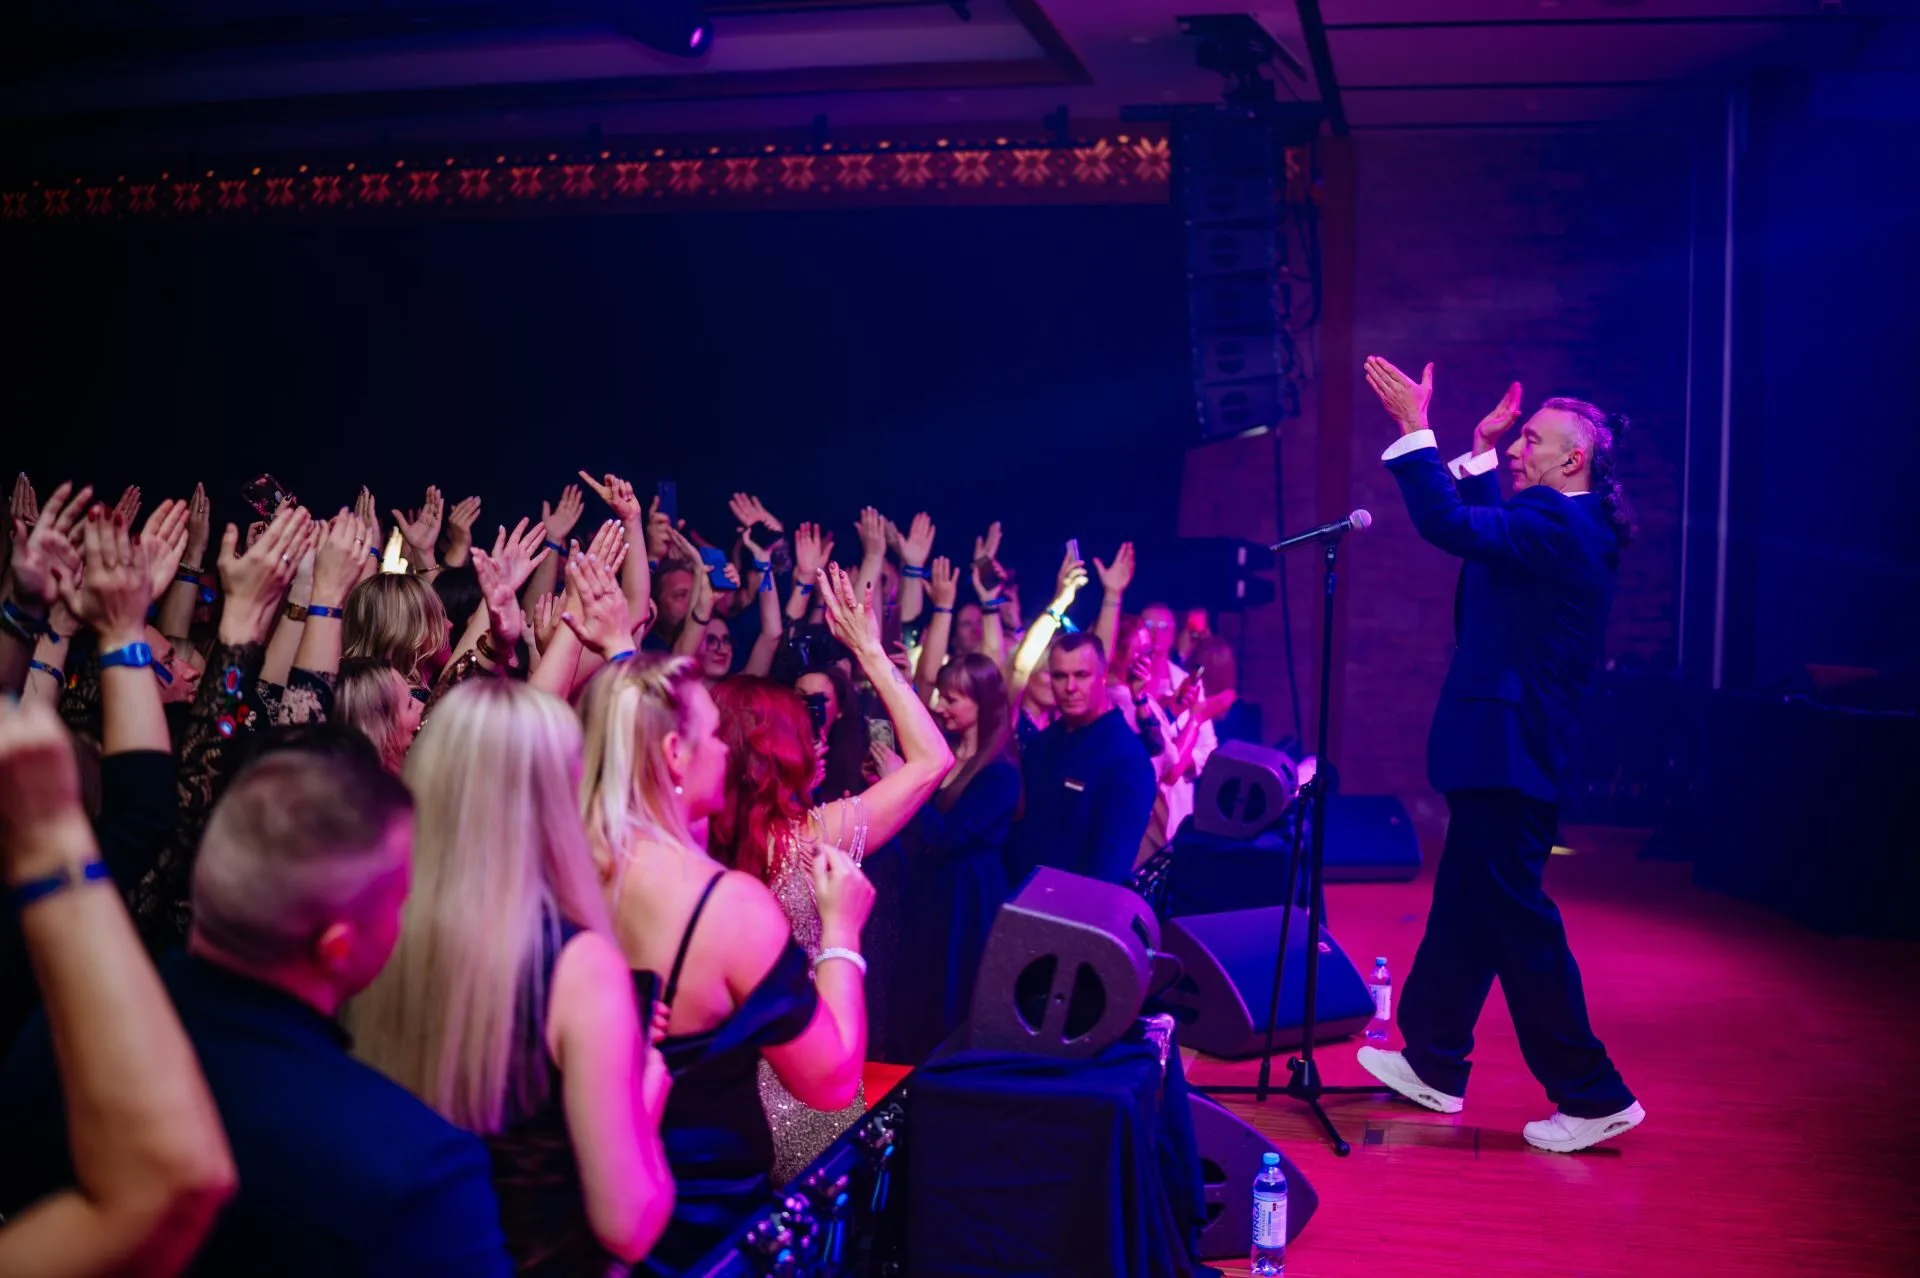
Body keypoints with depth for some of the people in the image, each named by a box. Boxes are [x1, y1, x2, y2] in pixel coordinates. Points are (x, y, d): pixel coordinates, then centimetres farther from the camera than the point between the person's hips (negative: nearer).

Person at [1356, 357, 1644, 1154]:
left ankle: (1593, 1097, 6)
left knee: (1517, 918, -3)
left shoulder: (1559, 527, -18)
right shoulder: (1563, 523, 13)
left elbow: (1451, 526, -28)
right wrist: (1479, 452, 23)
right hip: (1504, 749, 11)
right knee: (1463, 909, 17)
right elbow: (1483, 527, 29)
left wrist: (1414, 428, -23)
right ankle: (1433, 1065, 30)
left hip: (1510, 754, -11)